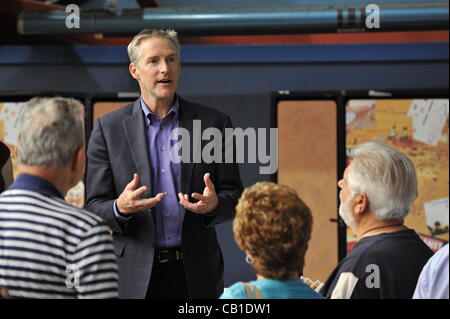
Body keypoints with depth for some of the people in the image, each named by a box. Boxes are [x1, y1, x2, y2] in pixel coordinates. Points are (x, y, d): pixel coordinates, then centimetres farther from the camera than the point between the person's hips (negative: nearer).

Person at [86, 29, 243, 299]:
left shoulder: (214, 123, 5)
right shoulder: (108, 128, 3)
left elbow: (235, 196, 6)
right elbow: (94, 208, 1)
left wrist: (214, 204, -16)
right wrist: (120, 208, -21)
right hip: (135, 274, -1)